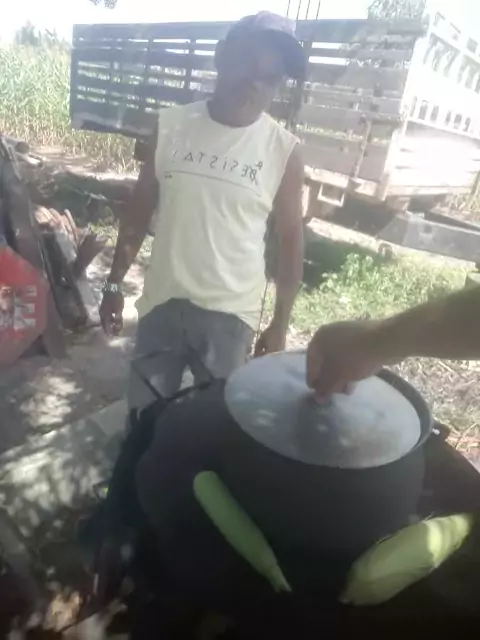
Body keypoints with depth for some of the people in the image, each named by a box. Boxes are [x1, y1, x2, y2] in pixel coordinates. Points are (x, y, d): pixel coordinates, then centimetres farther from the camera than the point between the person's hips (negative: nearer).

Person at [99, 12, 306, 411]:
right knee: (143, 416, 16)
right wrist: (114, 284, 7)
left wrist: (280, 324, 0)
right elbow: (140, 213, 6)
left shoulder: (284, 150, -7)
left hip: (230, 314, -2)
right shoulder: (170, 126, -2)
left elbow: (290, 240, -1)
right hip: (162, 301, 2)